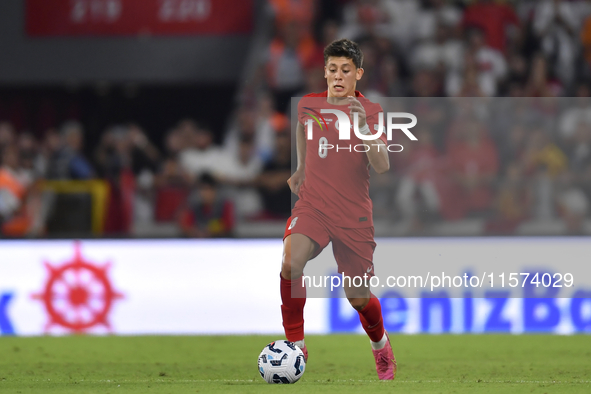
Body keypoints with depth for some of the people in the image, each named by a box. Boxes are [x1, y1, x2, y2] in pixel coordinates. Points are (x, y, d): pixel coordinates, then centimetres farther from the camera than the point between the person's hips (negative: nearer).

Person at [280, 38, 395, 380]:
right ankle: (295, 344, -19)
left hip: (354, 215, -1)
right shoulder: (308, 105, 4)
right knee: (291, 260, -30)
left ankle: (381, 344, 40)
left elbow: (382, 166, -19)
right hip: (312, 206, 1)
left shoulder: (370, 112, -5)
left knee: (359, 298, 6)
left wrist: (363, 127, -30)